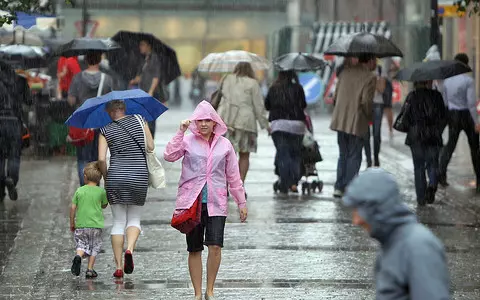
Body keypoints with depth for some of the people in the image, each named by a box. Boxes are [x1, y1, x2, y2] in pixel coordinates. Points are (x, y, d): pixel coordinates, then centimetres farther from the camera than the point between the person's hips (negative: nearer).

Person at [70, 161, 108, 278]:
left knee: (81, 244, 8)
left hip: (80, 224, 1)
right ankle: (90, 269, 7)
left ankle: (78, 256, -23)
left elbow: (73, 208, 2)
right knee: (94, 247, 11)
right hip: (96, 224, -1)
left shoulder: (79, 191, 0)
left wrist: (72, 223, 13)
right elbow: (104, 205, 11)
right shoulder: (101, 192, -3)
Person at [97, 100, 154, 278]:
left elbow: (101, 159, -9)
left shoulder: (105, 131, 0)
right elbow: (151, 147, 5)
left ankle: (118, 267, 5)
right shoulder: (139, 120, 3)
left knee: (118, 222, 9)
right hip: (139, 177, 0)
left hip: (116, 177, 0)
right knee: (134, 219, 15)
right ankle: (129, 249, -15)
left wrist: (106, 176, 8)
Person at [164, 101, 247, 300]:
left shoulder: (224, 145, 8)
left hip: (216, 202, 0)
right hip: (192, 201, 0)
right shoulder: (188, 141, 3)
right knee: (194, 250, 4)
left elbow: (233, 176, 13)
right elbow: (169, 156, -14)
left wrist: (241, 202, 14)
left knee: (215, 246, -13)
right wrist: (181, 132, -14)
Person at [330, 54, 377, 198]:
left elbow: (336, 96, 10)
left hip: (340, 120, 6)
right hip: (357, 122, -6)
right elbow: (366, 101, -17)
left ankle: (339, 188, 16)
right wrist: (369, 116, 0)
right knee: (354, 157, 3)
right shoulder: (370, 77, -11)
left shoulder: (345, 72, 9)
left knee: (343, 155, 17)